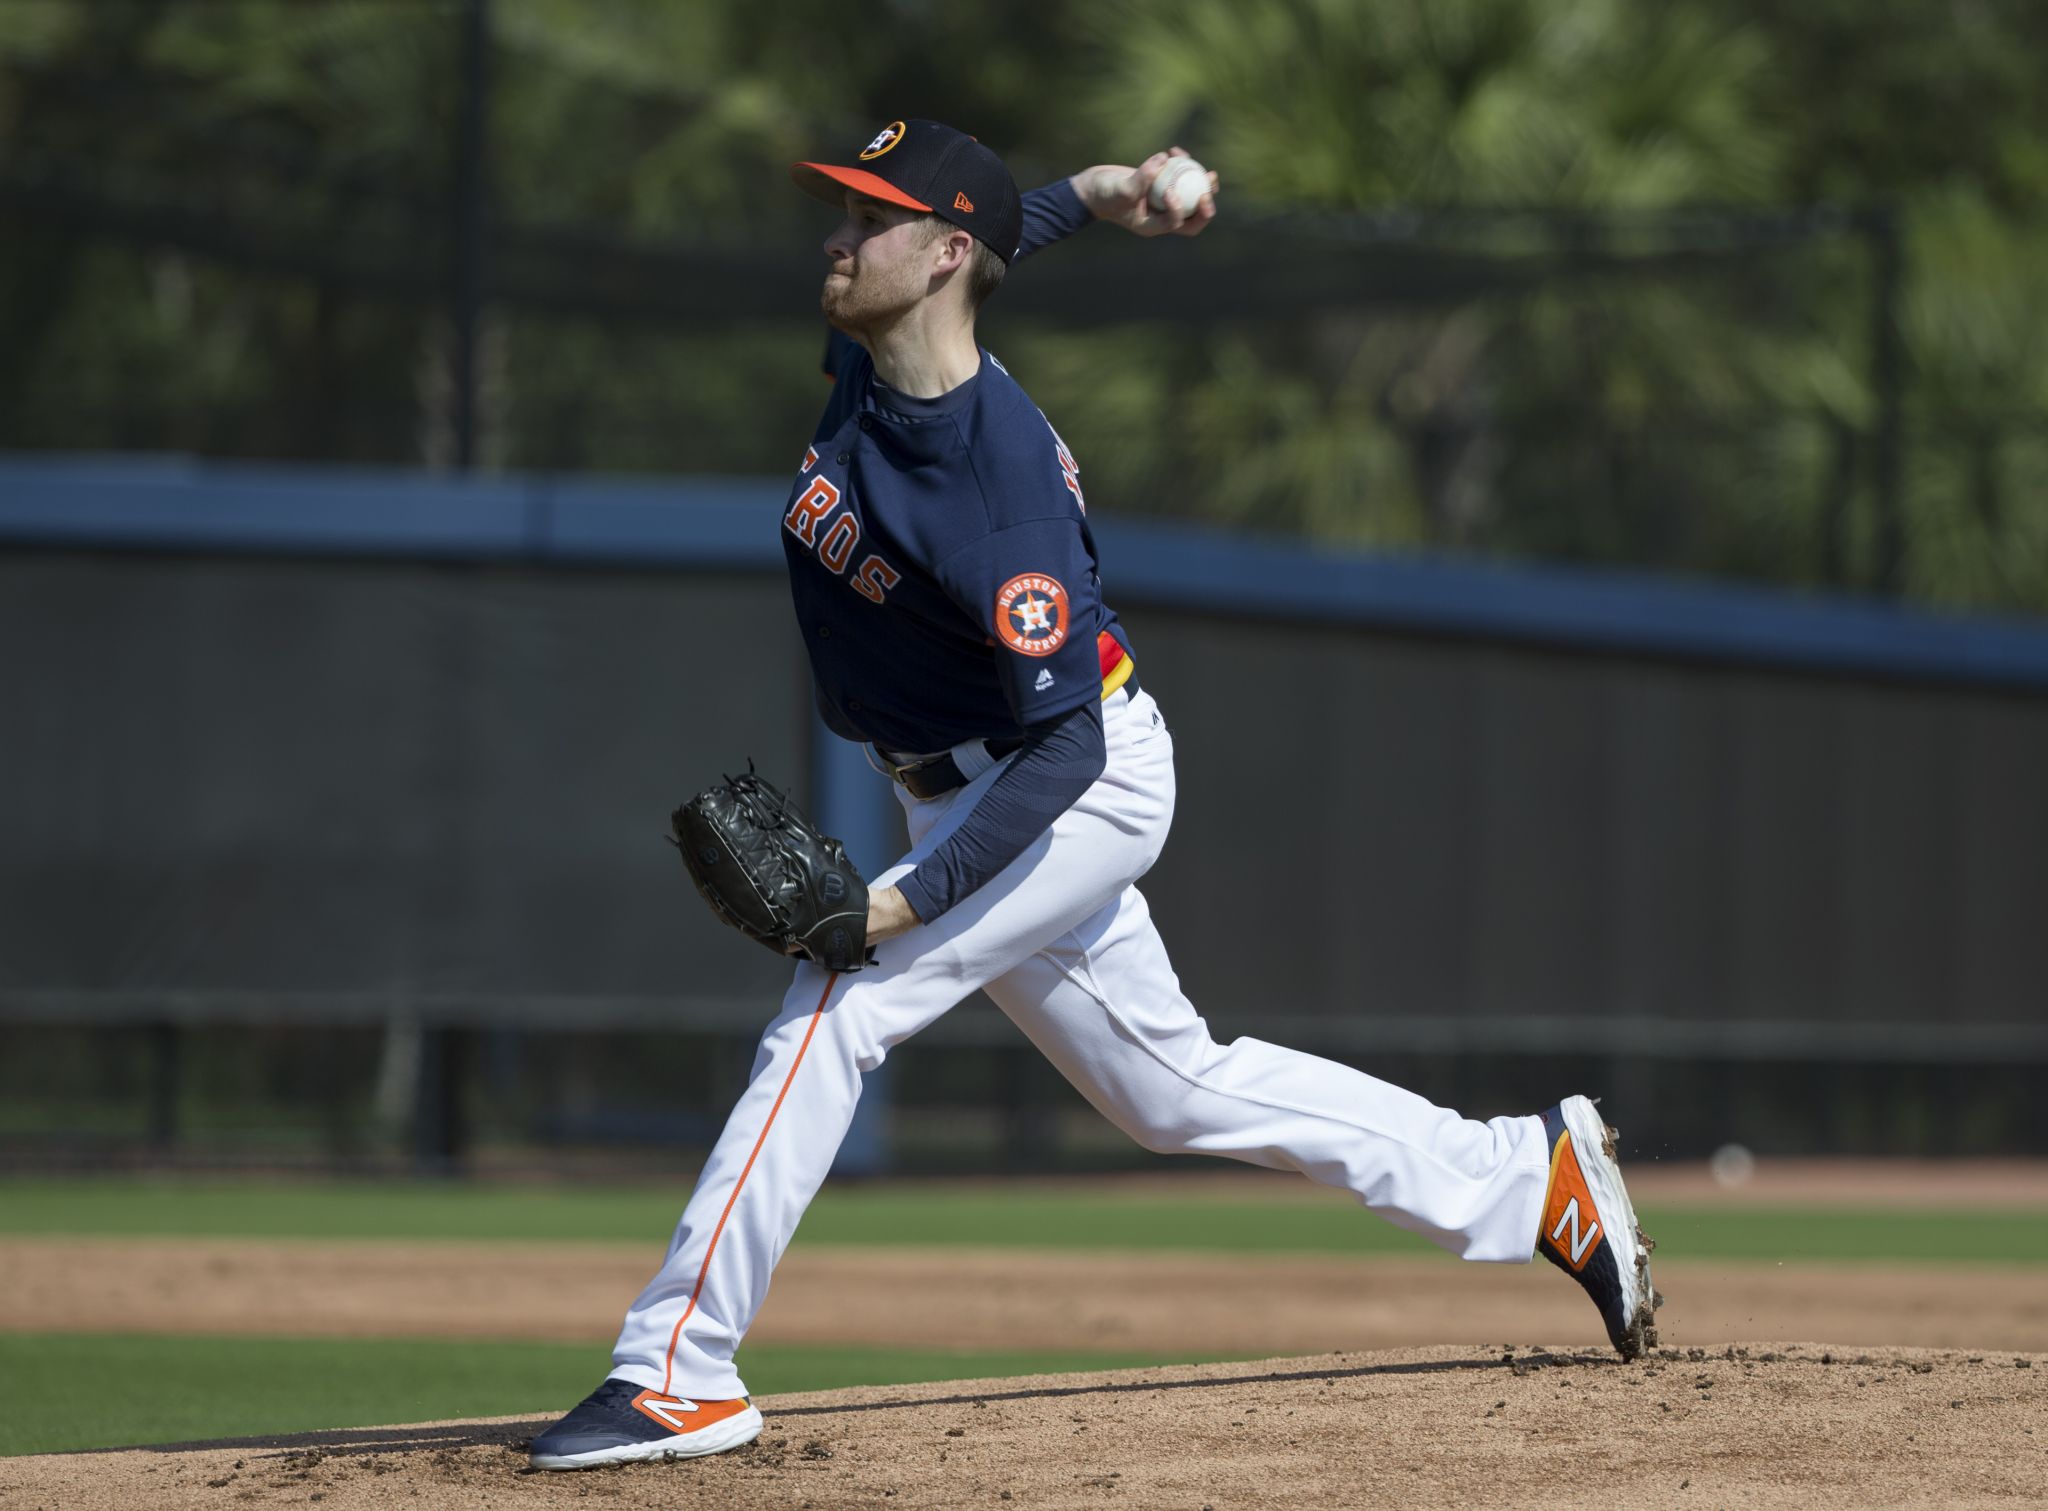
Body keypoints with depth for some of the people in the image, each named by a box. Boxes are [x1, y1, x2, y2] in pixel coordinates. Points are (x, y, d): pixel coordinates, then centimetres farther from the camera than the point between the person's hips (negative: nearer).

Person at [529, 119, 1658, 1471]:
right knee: (1174, 1088, 16)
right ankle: (1527, 1179, 26)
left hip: (1086, 785, -9)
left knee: (837, 999, -23)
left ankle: (680, 1373, -24)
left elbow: (1066, 740, -30)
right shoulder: (866, 363, -5)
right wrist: (1079, 199, 6)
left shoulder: (1003, 476, -30)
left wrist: (917, 897, -37)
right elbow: (996, 236, 21)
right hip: (969, 792, 9)